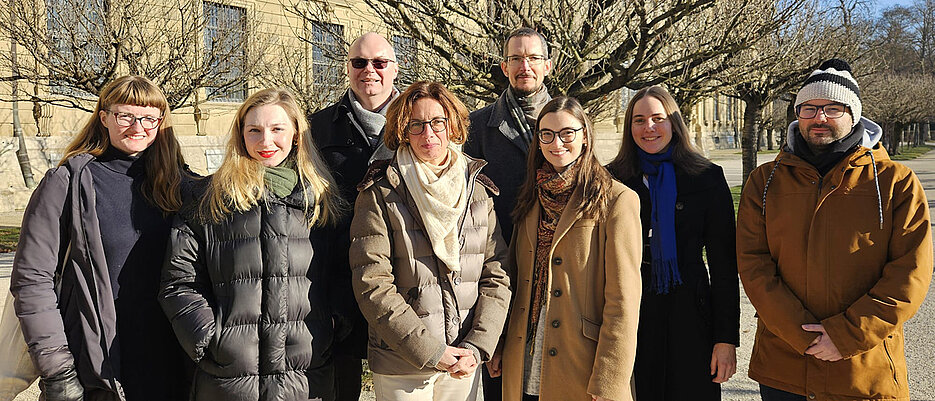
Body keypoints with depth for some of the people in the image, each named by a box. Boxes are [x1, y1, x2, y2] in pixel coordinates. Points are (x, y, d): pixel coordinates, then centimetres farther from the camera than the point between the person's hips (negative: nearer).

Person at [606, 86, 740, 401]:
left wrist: (727, 338, -5)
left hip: (689, 318, -1)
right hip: (629, 318, 1)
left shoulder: (707, 178, 1)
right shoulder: (613, 179, 4)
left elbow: (724, 264, 0)